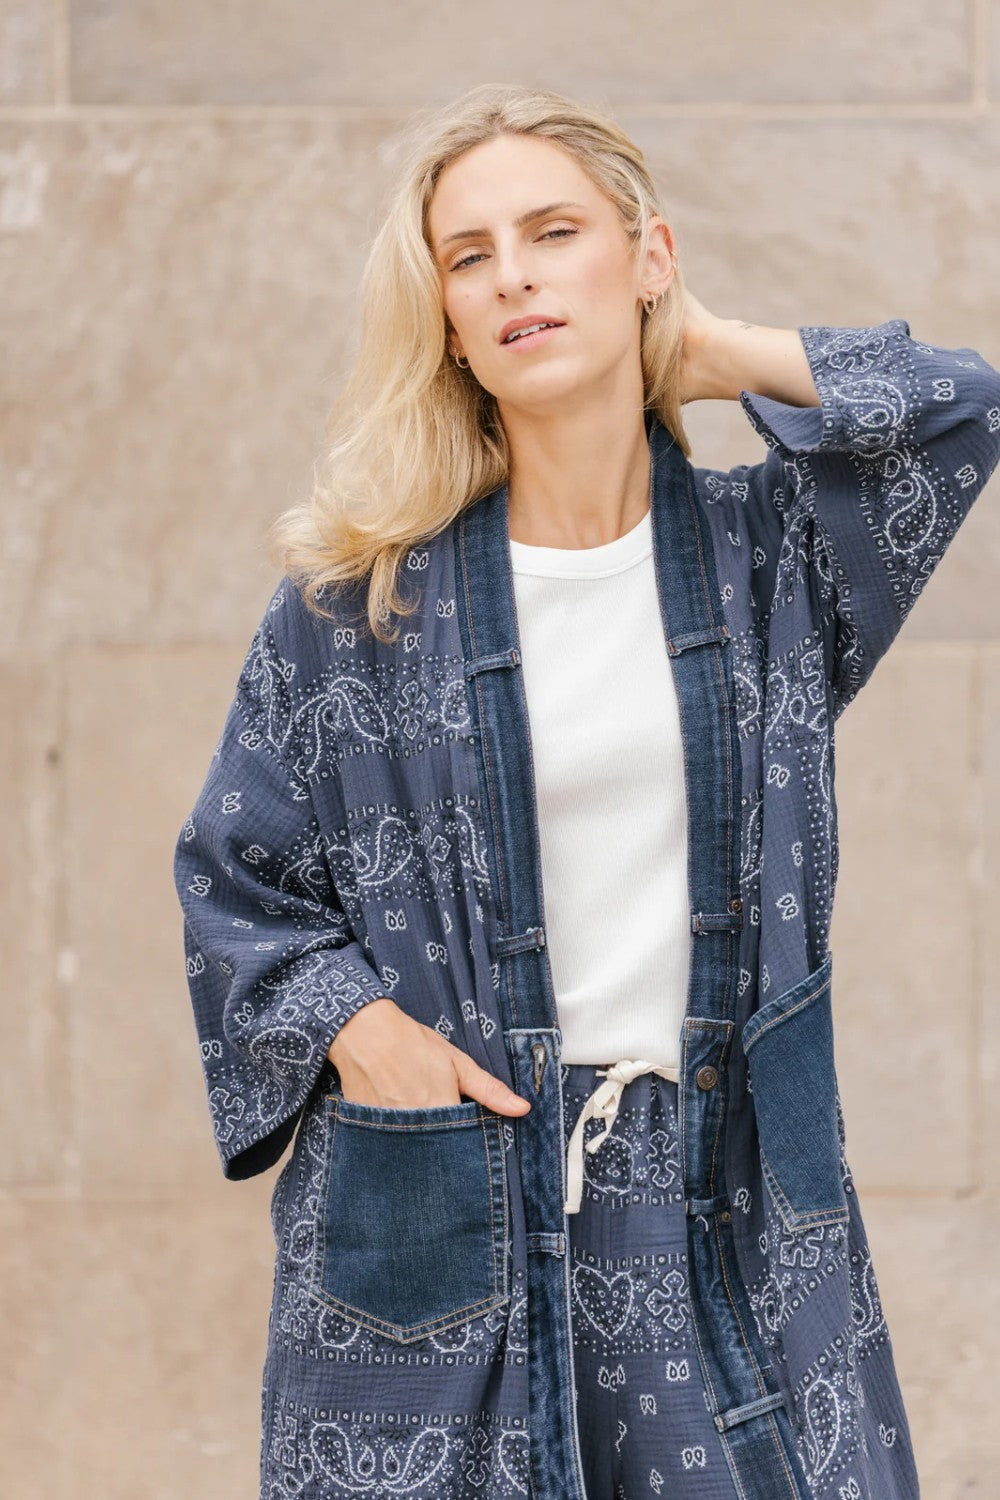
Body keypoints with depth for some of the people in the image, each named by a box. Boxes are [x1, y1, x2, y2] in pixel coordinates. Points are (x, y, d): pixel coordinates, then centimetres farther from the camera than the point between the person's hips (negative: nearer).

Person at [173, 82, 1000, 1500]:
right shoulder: (358, 597, 0)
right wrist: (347, 1026, -10)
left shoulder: (764, 550, 6)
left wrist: (715, 355, 1)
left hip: (727, 1215, 2)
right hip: (435, 1219, -1)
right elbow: (231, 876, 7)